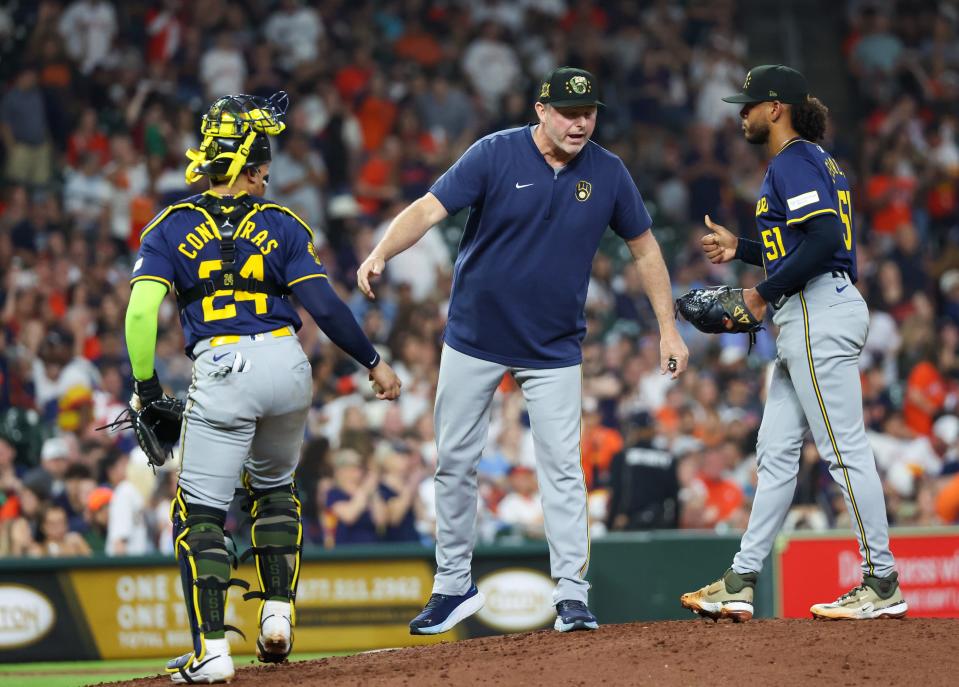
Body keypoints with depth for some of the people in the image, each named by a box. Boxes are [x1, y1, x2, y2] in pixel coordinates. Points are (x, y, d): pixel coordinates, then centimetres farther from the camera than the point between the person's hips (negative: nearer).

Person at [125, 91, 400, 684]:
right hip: (287, 366, 2)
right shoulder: (282, 226, 4)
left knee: (200, 512, 2)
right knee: (274, 486, 27)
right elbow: (323, 304, -2)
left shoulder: (171, 228, 3)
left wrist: (146, 387, 1)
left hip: (221, 372, -2)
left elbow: (142, 312, -7)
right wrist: (374, 362, 6)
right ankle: (278, 613, 19)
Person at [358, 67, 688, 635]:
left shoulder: (608, 173, -4)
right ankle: (455, 587, 19)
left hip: (554, 348, 1)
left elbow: (644, 246, 6)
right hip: (476, 335, -1)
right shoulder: (495, 155, -13)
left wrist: (669, 328, 2)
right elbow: (428, 209, -21)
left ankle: (572, 596, -1)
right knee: (456, 462, 6)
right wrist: (380, 255, -38)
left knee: (563, 469, -5)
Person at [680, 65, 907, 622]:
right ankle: (742, 583, 10)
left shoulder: (794, 161, -9)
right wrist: (740, 249, 23)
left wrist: (765, 293, -14)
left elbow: (826, 237, -22)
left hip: (819, 315, -11)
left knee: (845, 449, -9)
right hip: (806, 321, 11)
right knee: (776, 451, 9)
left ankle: (883, 583, -8)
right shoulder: (814, 160, 22)